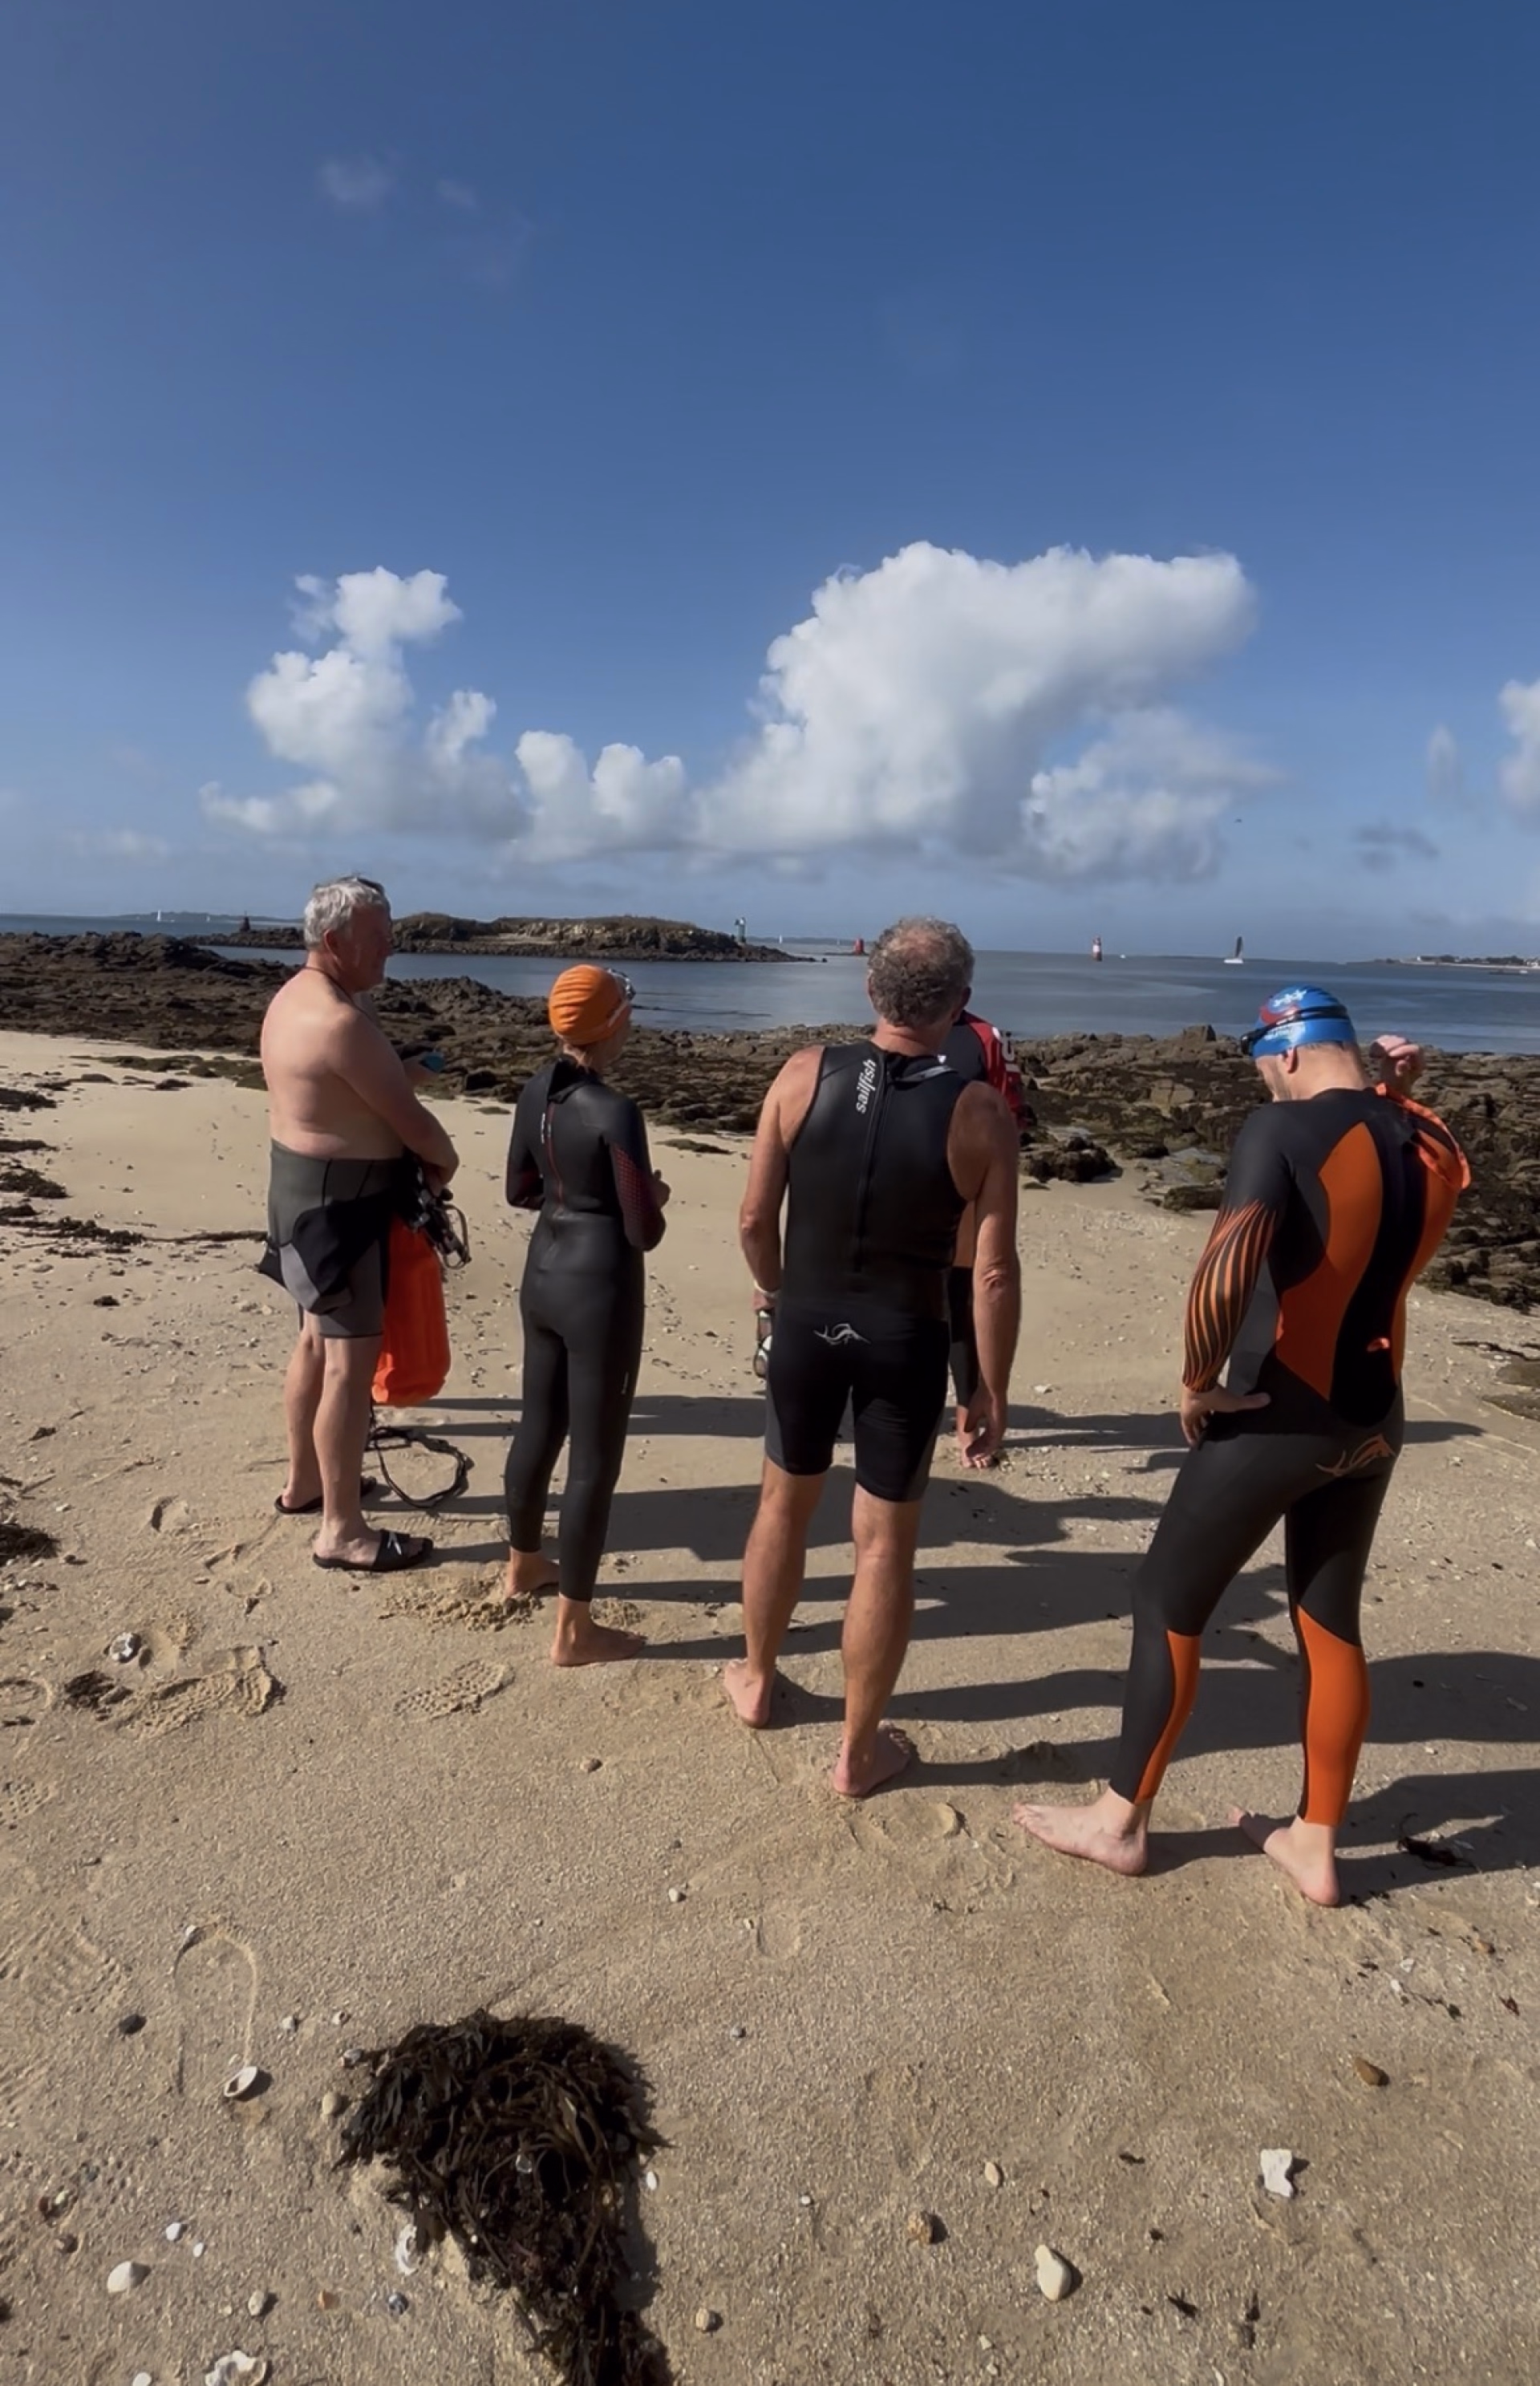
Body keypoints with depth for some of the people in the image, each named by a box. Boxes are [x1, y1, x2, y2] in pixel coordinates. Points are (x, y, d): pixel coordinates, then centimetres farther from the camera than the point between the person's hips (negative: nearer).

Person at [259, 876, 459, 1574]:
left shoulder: (295, 997, 9)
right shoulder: (339, 1021, -24)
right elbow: (410, 1120, -17)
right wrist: (445, 1160, 1)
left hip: (306, 1186, 11)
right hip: (337, 1202, -11)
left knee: (317, 1340, 21)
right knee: (351, 1361, -5)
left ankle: (303, 1482, 37)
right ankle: (342, 1532, 4)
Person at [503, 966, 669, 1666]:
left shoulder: (536, 1091, 1)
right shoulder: (616, 1113, -22)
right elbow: (643, 1233, -18)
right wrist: (653, 1196, 1)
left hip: (543, 1273, 8)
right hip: (600, 1288, -8)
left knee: (539, 1425, 24)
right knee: (595, 1457, 3)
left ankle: (523, 1564, 44)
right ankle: (573, 1630, 13)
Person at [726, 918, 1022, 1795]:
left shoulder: (806, 1074, -10)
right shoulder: (981, 1114, -15)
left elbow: (756, 1218, -5)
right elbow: (995, 1272, -13)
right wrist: (994, 1391, 0)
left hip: (807, 1323, 2)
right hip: (907, 1341, -2)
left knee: (786, 1503, 23)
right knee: (886, 1543, 11)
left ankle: (756, 1679, 43)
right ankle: (859, 1751, 25)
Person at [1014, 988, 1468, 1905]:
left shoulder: (1284, 1130, -20)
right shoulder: (1434, 1144, 1)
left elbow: (1227, 1271, -35)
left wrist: (1199, 1379, -19)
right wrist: (1393, 1094, 10)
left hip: (1275, 1420, -7)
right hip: (1373, 1421, 7)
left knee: (1168, 1606, 10)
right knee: (1331, 1626, 19)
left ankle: (1121, 1820, 25)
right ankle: (1316, 1845, 34)